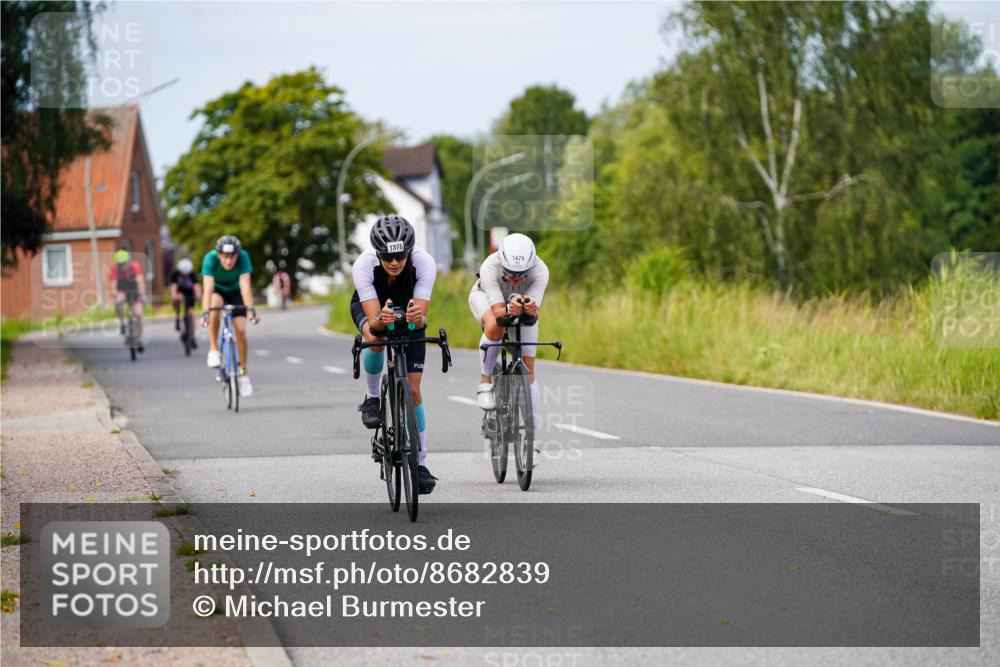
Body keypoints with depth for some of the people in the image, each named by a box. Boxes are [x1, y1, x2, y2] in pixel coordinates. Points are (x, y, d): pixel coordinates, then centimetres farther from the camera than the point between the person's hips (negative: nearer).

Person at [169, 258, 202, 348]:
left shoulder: (192, 274, -24)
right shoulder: (174, 273, -25)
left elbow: (196, 285, -36)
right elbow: (173, 286, -37)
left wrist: (198, 294, -57)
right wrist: (174, 295, -56)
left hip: (189, 294, 0)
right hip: (179, 293, 0)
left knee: (190, 314, -11)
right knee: (176, 299, -35)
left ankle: (192, 337, -2)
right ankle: (177, 318, -12)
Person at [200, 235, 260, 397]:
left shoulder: (243, 257, -32)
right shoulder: (210, 258, -33)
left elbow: (245, 285, -37)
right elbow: (208, 287, -40)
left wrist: (250, 309, -48)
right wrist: (205, 312, -51)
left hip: (235, 291, 1)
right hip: (217, 290, -1)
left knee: (241, 330, -13)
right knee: (216, 304, -36)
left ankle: (243, 372, 3)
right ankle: (214, 350, -23)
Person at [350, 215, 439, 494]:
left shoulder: (424, 262, -36)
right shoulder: (363, 265, -37)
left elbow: (422, 318, -38)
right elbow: (372, 321, -41)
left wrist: (417, 317, -60)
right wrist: (380, 321, -63)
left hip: (408, 309, 1)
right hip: (369, 305, -1)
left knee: (413, 389, -6)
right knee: (376, 339, -37)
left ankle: (420, 463, 4)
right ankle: (372, 398, -9)